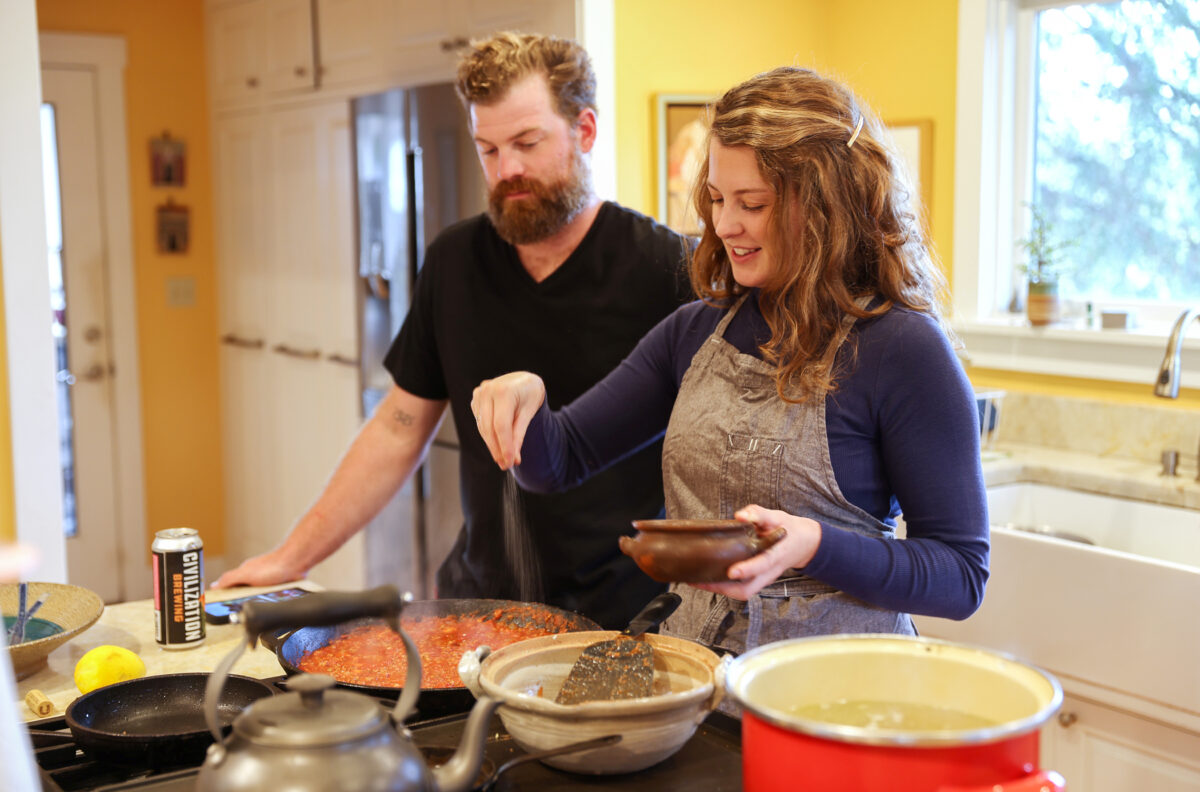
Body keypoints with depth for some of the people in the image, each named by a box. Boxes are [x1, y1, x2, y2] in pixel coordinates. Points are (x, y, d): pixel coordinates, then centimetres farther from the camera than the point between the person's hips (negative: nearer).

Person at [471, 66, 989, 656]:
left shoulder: (904, 348, -9)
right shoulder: (698, 330, 8)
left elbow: (961, 576, -7)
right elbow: (557, 463, 13)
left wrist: (815, 547, -22)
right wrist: (525, 399, -9)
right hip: (693, 670, 4)